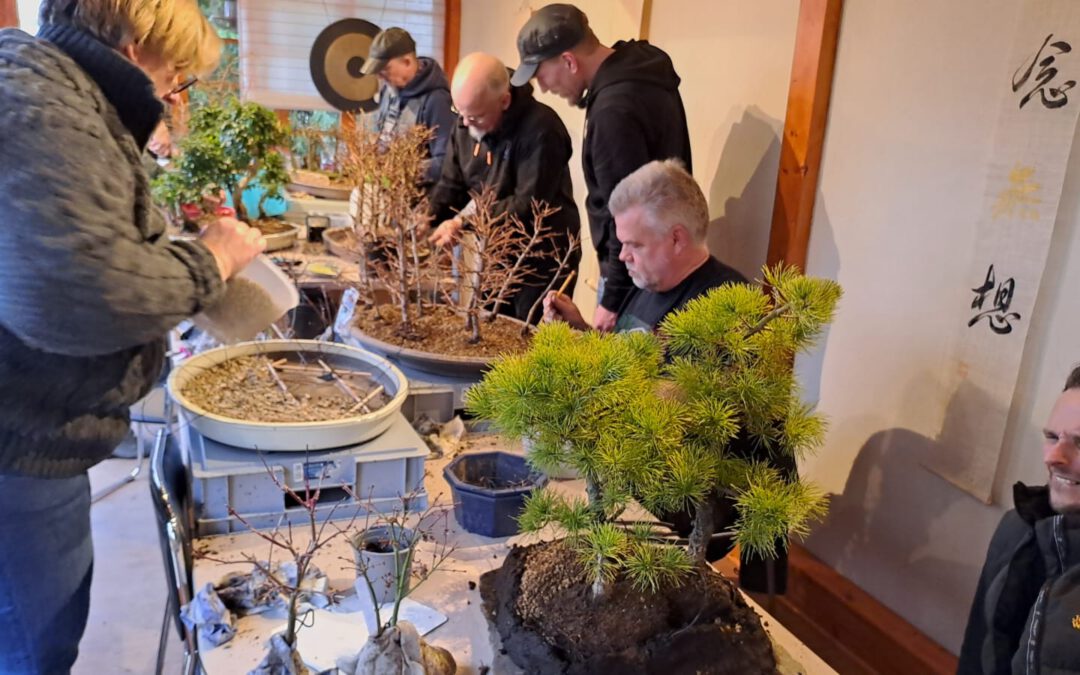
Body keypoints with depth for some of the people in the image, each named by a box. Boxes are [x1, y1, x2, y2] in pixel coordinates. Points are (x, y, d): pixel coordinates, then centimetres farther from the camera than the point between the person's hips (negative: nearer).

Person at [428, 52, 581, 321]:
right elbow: (451, 186, 7)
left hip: (541, 265, -7)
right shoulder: (466, 126, 2)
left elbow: (529, 205, -27)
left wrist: (464, 223, -28)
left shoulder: (541, 129, -23)